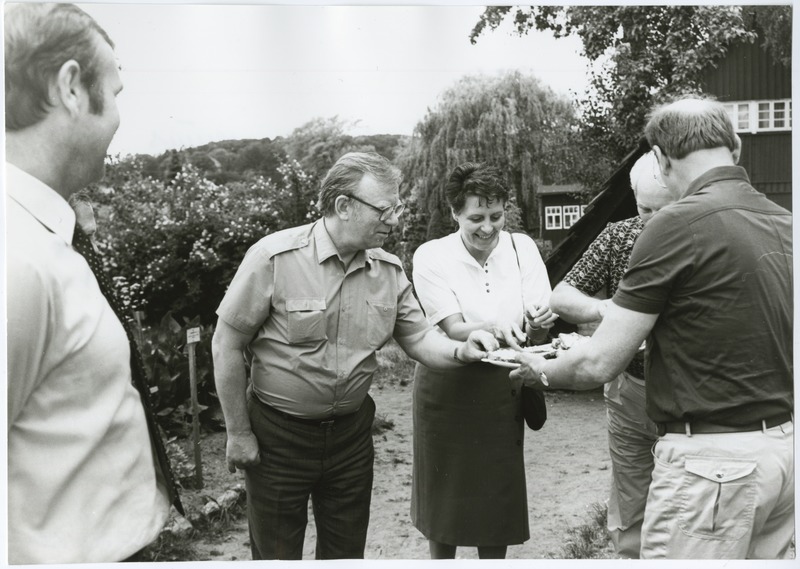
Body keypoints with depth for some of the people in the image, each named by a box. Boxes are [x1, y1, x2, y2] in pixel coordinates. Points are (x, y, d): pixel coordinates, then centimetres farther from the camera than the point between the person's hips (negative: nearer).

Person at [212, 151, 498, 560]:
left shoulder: (390, 270, -3)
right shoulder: (274, 257, -19)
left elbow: (418, 338, 3)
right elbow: (226, 346, -13)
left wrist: (461, 351, -18)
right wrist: (238, 433, -9)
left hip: (352, 432, 4)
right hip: (278, 435, -4)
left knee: (346, 551, 19)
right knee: (276, 554, 13)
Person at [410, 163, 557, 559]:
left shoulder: (522, 247, -5)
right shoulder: (431, 256, -12)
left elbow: (536, 336, -7)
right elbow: (454, 330, -19)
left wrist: (538, 325, -31)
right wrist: (494, 328, -39)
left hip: (502, 390, 2)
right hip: (447, 388, -2)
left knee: (498, 495, 10)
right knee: (445, 495, 11)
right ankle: (441, 557, 34)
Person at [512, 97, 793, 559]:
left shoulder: (678, 224, -17)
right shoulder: (784, 221, 5)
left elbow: (598, 365, -15)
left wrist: (541, 371, 5)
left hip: (714, 458, -8)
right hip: (785, 445, 8)